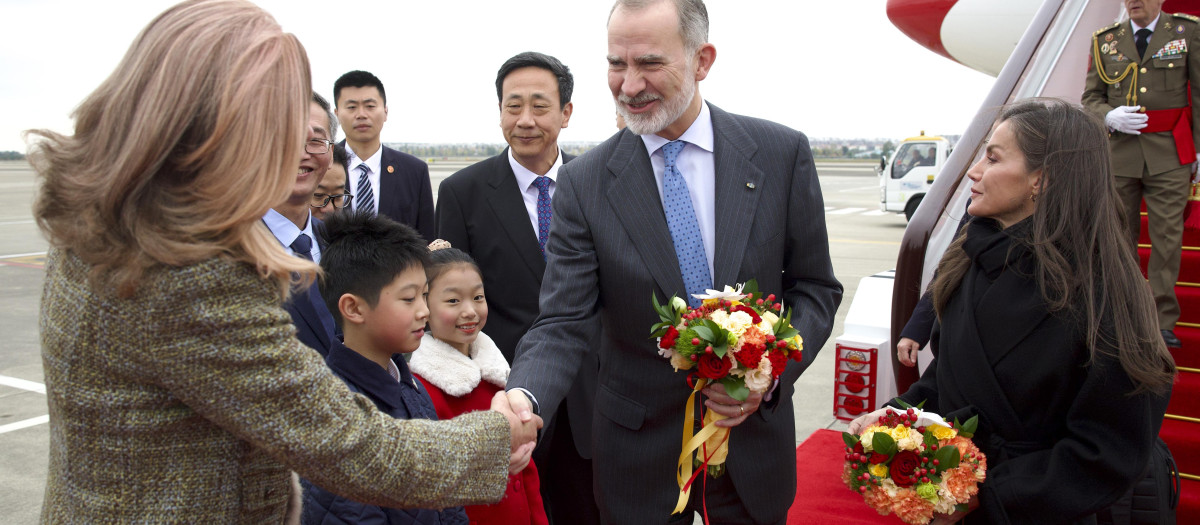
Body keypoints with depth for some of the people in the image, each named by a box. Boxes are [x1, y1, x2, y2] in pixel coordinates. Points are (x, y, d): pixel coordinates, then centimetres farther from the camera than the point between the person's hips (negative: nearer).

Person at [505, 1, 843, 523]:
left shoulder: (782, 153, -7)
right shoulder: (583, 182, -9)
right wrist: (523, 396, -31)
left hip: (754, 433, 1)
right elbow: (565, 322, -12)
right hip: (640, 451, 0)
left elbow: (814, 288, -1)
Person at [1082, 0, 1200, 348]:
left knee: (1167, 238, -2)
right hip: (1119, 153, 2)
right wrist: (1110, 116, -11)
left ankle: (1163, 322, 7)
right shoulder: (1104, 41, 8)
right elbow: (1090, 97, 11)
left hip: (1169, 155, -1)